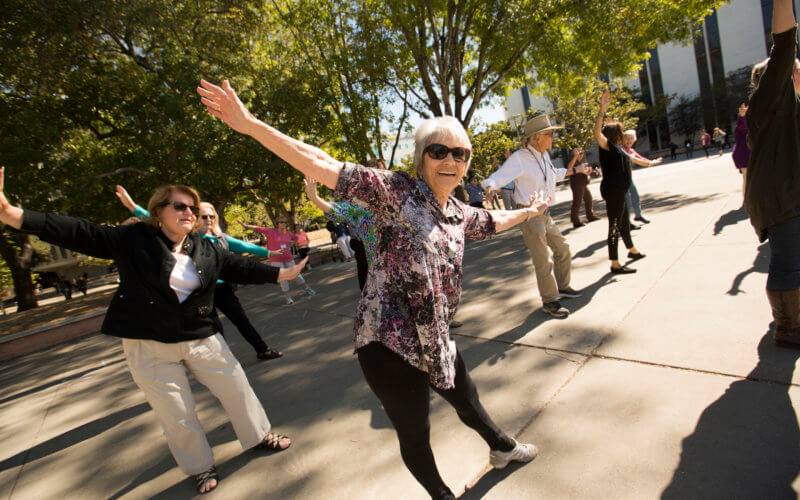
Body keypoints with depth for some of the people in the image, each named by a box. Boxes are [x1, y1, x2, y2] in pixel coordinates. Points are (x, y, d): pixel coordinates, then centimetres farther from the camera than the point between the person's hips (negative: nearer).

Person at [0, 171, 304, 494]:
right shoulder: (133, 239, -7)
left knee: (236, 388, 11)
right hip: (150, 347, -2)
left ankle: (259, 436, 36)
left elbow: (240, 268, 5)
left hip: (202, 339, 3)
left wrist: (282, 273, 3)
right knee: (176, 416, 8)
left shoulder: (206, 250, 1)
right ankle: (201, 468, 32)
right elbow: (79, 234, -11)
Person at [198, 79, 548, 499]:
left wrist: (527, 211, 45)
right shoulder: (395, 191, -14)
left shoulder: (460, 214, 6)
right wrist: (249, 125, -30)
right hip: (389, 341, -7)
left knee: (467, 402, 28)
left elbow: (493, 221, 29)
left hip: (435, 339, 7)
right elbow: (323, 166, -23)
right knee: (414, 434, 10)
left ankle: (502, 448, 61)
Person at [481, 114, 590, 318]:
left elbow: (555, 173, 30)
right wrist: (491, 187, -46)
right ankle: (549, 301, 10)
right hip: (529, 215, -9)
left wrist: (575, 170, 38)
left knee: (562, 249, 17)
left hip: (544, 214, 9)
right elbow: (496, 178, -24)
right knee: (544, 260, -6)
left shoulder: (544, 155, 10)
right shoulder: (519, 158, -17)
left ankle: (562, 287, 37)